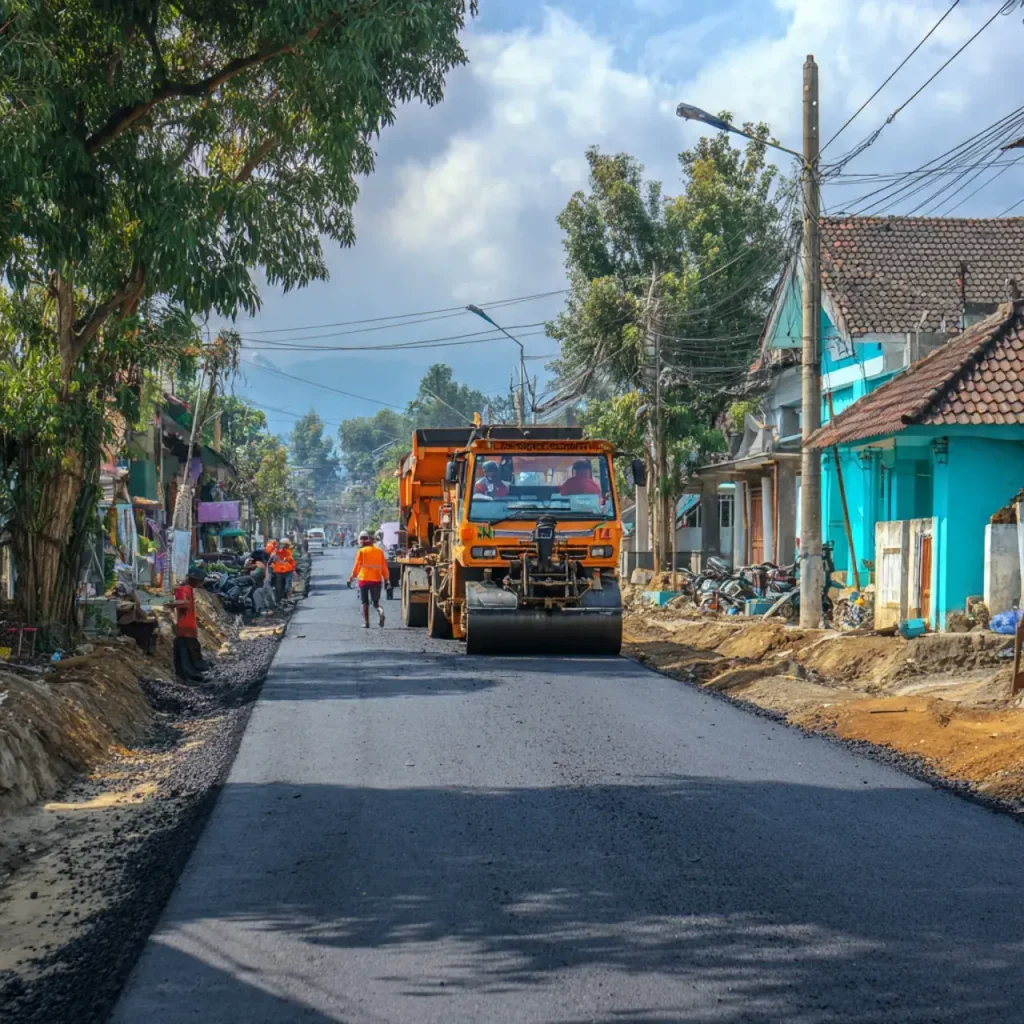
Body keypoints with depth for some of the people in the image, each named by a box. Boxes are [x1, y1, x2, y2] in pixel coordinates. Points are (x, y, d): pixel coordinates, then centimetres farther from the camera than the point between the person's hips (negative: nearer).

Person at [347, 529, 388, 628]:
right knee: (376, 602, 9)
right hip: (377, 579, 3)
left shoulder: (361, 551, -5)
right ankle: (380, 612, -21)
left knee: (365, 603, 9)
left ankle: (366, 622, 3)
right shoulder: (379, 551, 5)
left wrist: (351, 578, 1)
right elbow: (384, 567, 5)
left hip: (364, 579, -2)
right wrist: (386, 579, 10)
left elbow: (357, 566, -6)